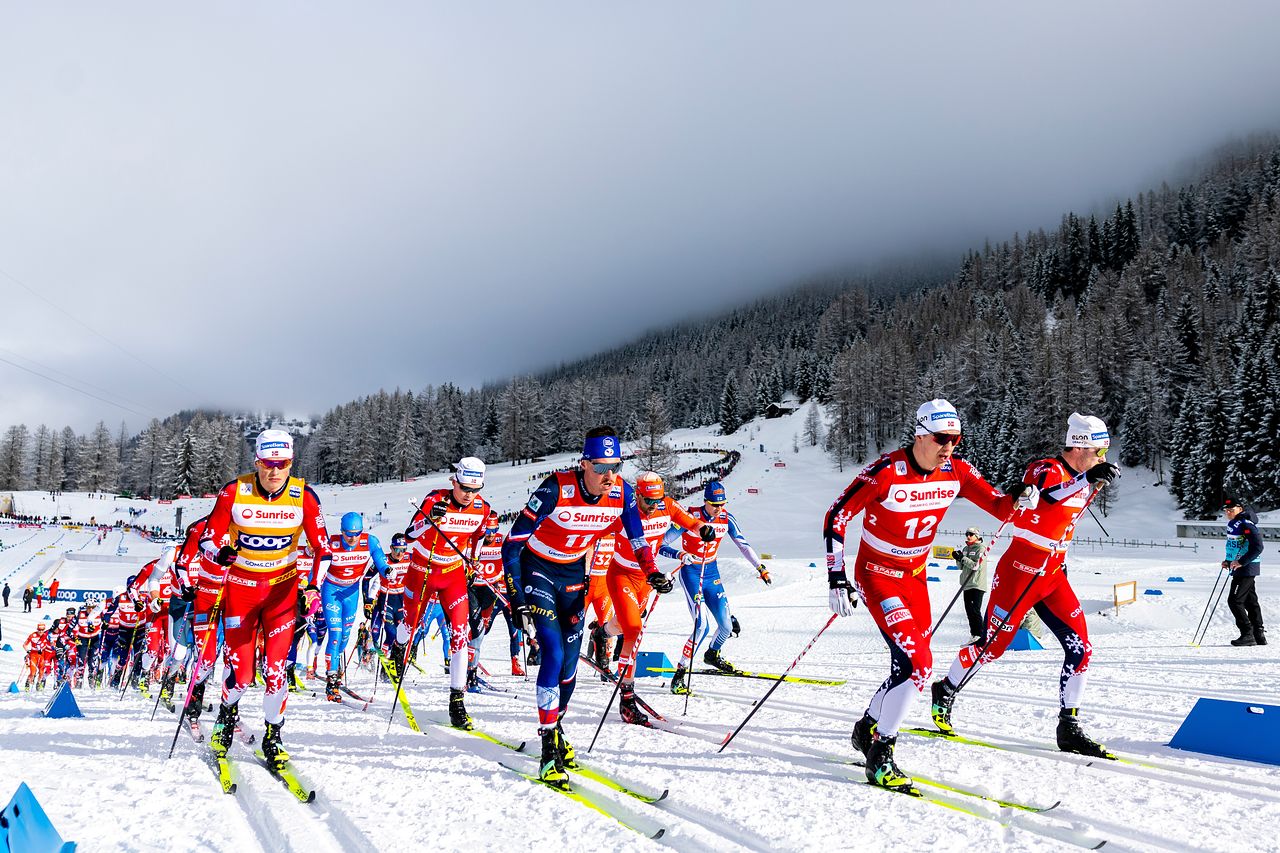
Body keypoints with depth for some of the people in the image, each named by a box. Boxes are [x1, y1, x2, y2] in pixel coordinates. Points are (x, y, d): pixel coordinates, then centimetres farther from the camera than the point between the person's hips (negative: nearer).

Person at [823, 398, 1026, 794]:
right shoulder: (886, 472, -24)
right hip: (877, 576, -7)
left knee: (912, 666, 11)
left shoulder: (956, 471, -8)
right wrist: (837, 577, -23)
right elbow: (836, 518, -19)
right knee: (917, 662, -20)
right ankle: (879, 757, -8)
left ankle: (867, 729, 36)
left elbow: (1000, 505, -5)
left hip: (915, 577, 7)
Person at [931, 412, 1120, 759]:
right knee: (992, 646, 2)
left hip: (1052, 575, 8)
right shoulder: (1046, 469, -16)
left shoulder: (1081, 479, 9)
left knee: (1080, 648, -2)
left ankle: (1069, 728, 8)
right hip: (1020, 571, -7)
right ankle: (945, 691, 26)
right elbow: (1038, 496, -40)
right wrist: (1087, 479, -50)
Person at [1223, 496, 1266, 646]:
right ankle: (1259, 635, 18)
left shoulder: (1246, 524, -18)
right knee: (1250, 601, 13)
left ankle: (1247, 635, -7)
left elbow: (1257, 547, -23)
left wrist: (1241, 562, -24)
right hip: (1240, 568, 10)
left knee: (1235, 600, -10)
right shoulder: (1233, 524, 13)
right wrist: (1229, 561, 14)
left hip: (1246, 568, -10)